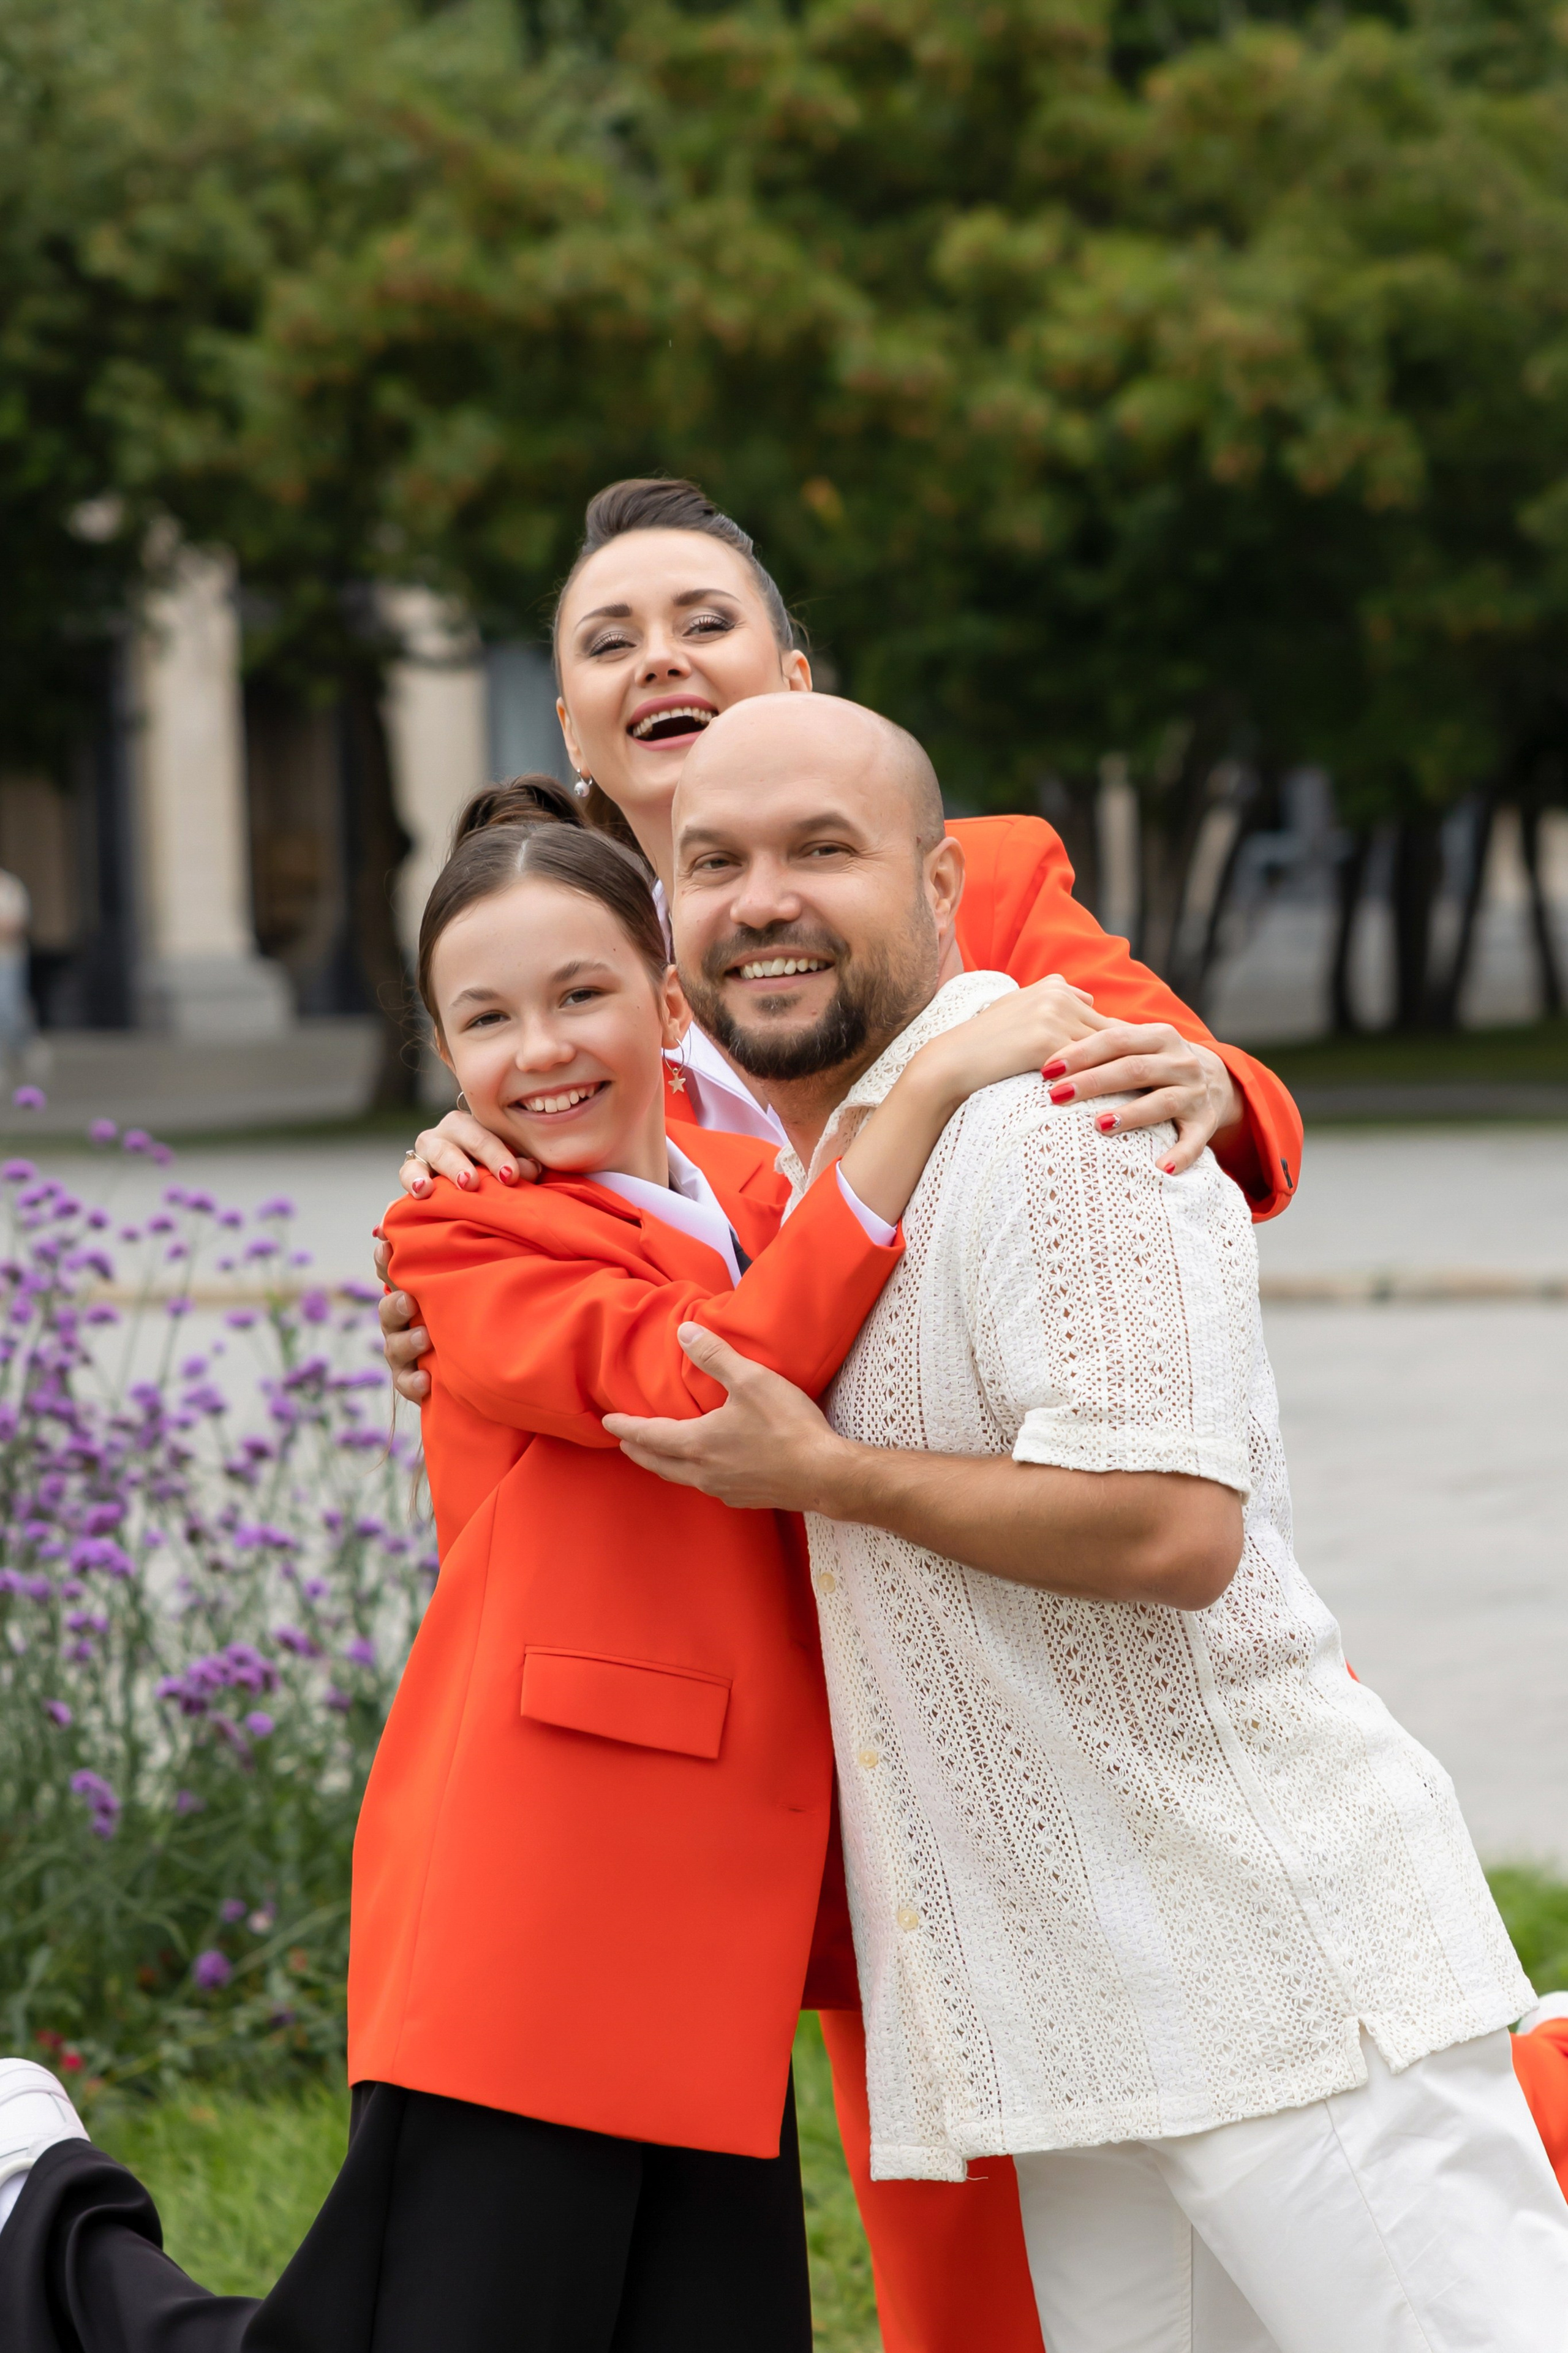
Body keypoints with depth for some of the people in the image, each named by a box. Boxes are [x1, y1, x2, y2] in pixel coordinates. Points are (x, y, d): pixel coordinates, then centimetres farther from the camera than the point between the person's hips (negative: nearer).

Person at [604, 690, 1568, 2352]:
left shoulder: (1058, 1113, -15)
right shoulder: (801, 1165, 15)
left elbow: (1174, 1525, -25)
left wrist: (820, 1472, -15)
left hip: (1271, 1953, -9)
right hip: (1085, 2013, 9)